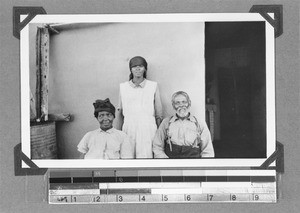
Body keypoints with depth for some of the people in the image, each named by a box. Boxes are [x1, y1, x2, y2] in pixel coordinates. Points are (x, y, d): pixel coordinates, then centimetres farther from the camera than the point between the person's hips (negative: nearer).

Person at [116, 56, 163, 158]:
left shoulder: (153, 86, 6)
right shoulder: (123, 87, 10)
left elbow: (159, 113, 8)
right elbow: (120, 112, 14)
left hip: (148, 128, -1)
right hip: (128, 127, 1)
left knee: (146, 156, -10)